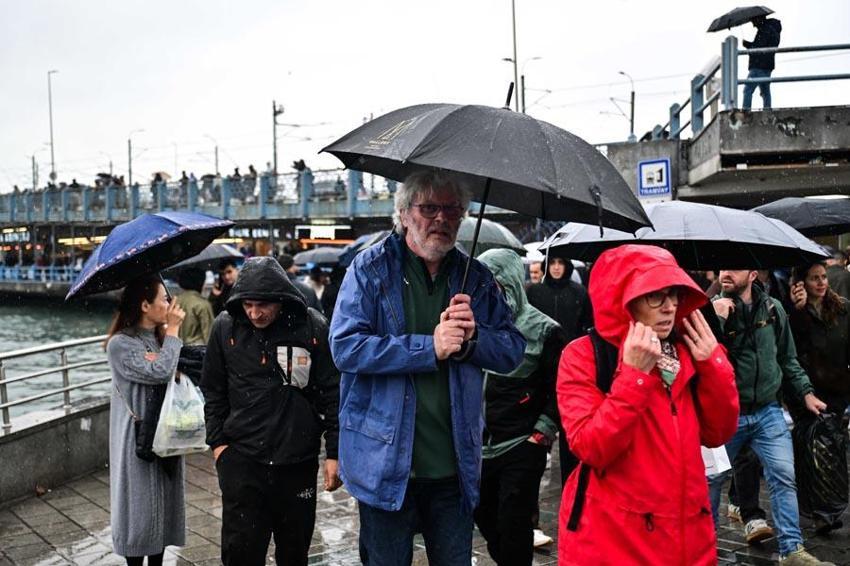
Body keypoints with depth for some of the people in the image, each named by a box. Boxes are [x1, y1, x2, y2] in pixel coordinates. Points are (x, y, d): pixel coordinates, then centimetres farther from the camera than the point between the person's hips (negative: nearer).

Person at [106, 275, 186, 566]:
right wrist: (173, 332, -16)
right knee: (140, 507, 5)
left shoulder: (161, 338, 7)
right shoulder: (120, 344, -15)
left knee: (165, 501, 14)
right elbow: (160, 372, -25)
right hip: (138, 438, -7)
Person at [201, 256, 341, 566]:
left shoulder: (313, 328, -9)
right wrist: (217, 442, 4)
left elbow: (333, 393, -5)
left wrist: (334, 453, -5)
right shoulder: (225, 327, -3)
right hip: (241, 459, 1)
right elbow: (213, 391, 8)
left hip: (298, 460, 0)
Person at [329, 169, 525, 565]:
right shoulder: (370, 268, -5)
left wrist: (473, 336, -16)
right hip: (386, 463, -3)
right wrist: (430, 347, -21)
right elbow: (345, 346, -16)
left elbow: (512, 351, 5)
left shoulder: (476, 278, 7)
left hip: (456, 467, 4)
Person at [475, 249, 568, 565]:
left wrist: (541, 435, -9)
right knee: (485, 520, 17)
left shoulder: (544, 331, -8)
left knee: (513, 528, 0)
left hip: (521, 450, -5)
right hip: (479, 448, 6)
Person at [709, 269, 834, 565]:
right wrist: (716, 319, -30)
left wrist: (805, 393, 8)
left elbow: (787, 358, 11)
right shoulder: (711, 309, -10)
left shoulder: (772, 308, 0)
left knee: (784, 477, 0)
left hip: (768, 411, 2)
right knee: (713, 478, 10)